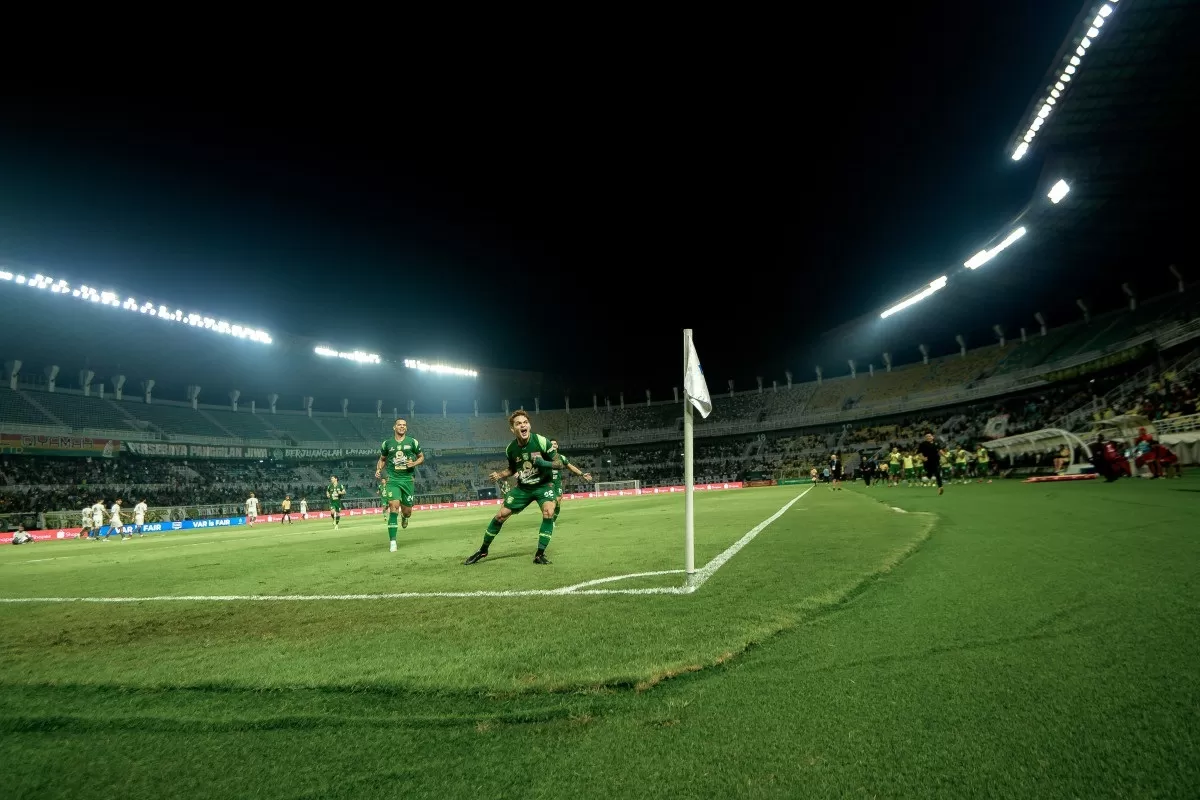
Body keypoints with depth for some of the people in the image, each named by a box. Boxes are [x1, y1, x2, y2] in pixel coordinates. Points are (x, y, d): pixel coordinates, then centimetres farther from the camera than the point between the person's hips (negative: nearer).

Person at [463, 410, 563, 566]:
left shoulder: (541, 441, -22)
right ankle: (483, 550, 24)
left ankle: (540, 554, -14)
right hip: (522, 487, 3)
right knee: (501, 515, 1)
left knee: (549, 513, -29)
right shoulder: (511, 448, -9)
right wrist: (499, 475, -9)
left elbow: (560, 464, -15)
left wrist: (544, 463, -35)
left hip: (544, 485, -3)